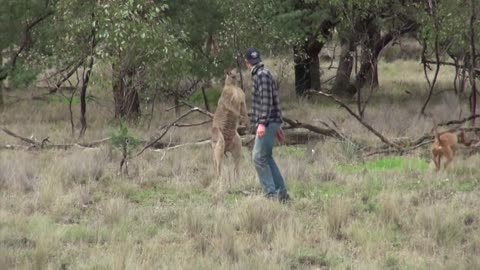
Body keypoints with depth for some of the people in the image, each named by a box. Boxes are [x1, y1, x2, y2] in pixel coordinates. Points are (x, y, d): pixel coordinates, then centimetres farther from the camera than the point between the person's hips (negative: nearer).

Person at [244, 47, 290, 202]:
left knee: (259, 157, -11)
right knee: (267, 158, 13)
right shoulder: (262, 75, 18)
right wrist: (277, 127, 26)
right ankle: (281, 193, 14)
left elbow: (266, 101, -20)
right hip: (271, 123, 10)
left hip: (267, 123, -10)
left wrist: (262, 123, -26)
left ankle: (271, 194, -13)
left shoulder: (262, 75, -11)